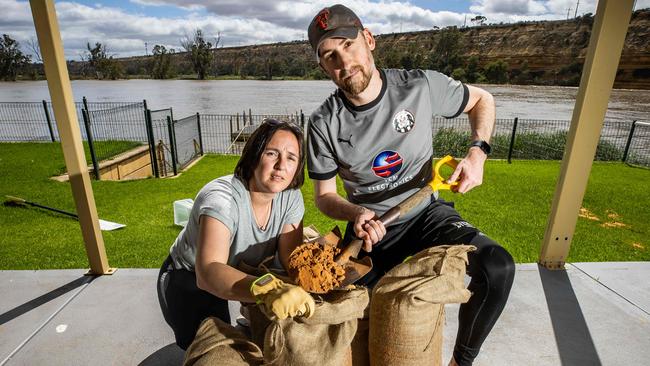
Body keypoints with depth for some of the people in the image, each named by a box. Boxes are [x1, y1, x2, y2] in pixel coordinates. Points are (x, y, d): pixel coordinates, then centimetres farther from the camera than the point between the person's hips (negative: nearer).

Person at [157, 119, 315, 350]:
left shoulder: (291, 198, -16)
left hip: (244, 273, 5)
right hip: (188, 281, -5)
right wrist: (267, 290, -64)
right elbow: (208, 273, -47)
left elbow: (293, 257, -21)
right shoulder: (221, 198, -34)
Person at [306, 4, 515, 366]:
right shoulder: (324, 123, -12)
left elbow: (482, 100, 8)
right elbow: (325, 196, -3)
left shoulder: (421, 85, -12)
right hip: (370, 228, 0)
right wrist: (356, 214, -24)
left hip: (426, 214, 1)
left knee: (497, 268, -24)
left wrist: (478, 151, -9)